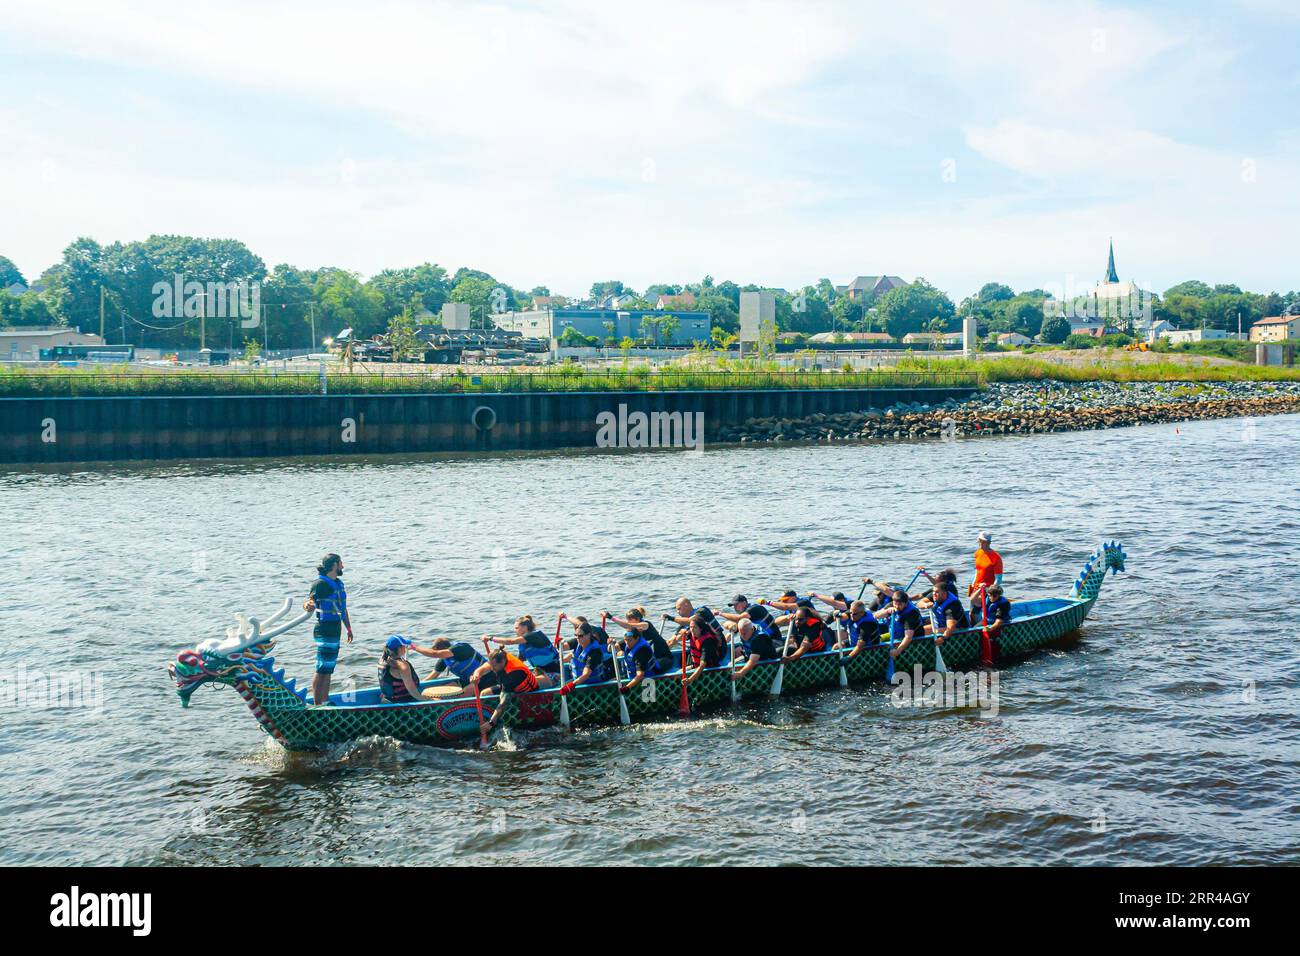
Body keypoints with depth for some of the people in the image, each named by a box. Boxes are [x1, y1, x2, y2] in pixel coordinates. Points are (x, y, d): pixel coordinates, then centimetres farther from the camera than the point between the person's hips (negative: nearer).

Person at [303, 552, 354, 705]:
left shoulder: (339, 583, 14)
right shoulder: (321, 584, -13)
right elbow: (308, 601, -25)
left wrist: (349, 628, 28)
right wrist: (308, 605, -48)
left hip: (335, 630, 9)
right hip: (325, 630, -9)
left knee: (329, 669, 15)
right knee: (322, 670, -8)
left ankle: (325, 701, 22)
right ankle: (317, 705, -5)